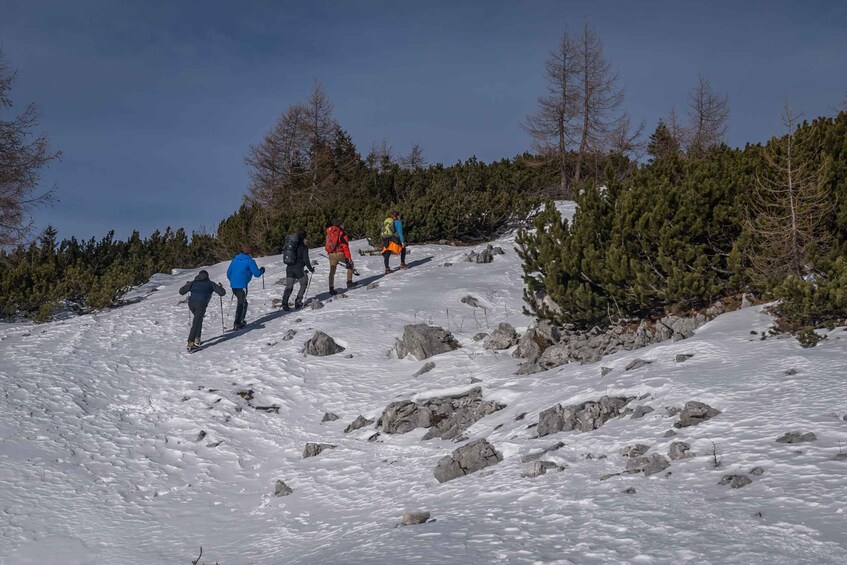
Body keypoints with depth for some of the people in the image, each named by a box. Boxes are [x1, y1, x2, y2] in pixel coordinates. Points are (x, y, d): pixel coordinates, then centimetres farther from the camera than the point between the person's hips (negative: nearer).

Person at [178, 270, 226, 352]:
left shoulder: (193, 282, 24)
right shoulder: (210, 284, 20)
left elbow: (181, 291, 20)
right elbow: (222, 293, 18)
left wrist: (186, 285, 40)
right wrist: (220, 286, 39)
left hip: (191, 303, 4)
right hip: (201, 304, -4)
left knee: (198, 319, 28)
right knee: (196, 323, -9)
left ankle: (197, 339, 19)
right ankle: (190, 344, -20)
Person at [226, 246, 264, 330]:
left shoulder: (235, 259, 14)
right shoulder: (250, 261, -5)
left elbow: (228, 272, 16)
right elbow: (256, 273, -6)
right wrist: (262, 270, 14)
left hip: (233, 285, 7)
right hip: (242, 285, -7)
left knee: (243, 302, 22)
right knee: (241, 304, 1)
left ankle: (241, 321, 26)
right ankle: (237, 323, -4)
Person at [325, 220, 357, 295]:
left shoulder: (329, 233, 14)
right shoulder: (341, 233, -3)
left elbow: (327, 245, 16)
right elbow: (345, 246, -10)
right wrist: (348, 257, -12)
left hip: (331, 254, 5)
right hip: (340, 253, -5)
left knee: (332, 272, 12)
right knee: (350, 264, 17)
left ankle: (331, 289, 9)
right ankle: (349, 282, 10)